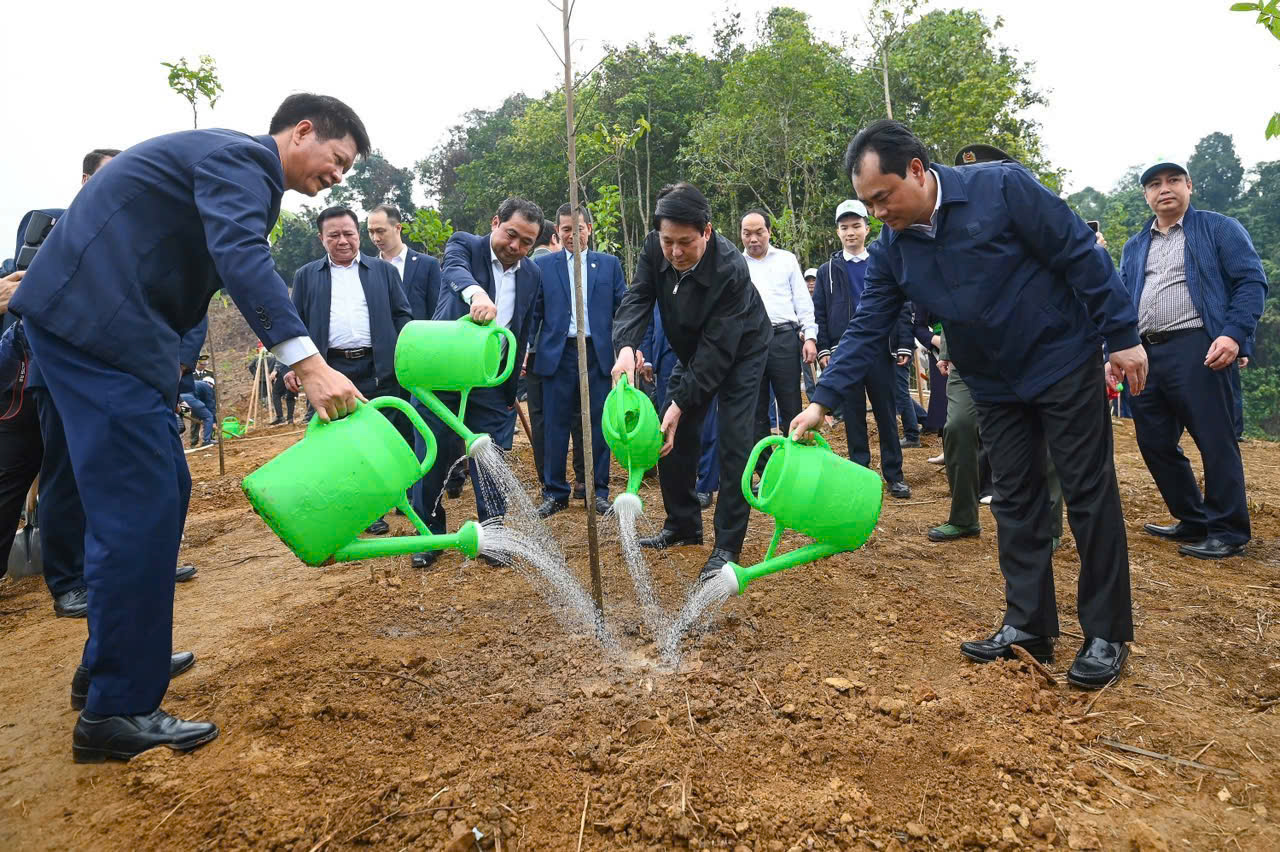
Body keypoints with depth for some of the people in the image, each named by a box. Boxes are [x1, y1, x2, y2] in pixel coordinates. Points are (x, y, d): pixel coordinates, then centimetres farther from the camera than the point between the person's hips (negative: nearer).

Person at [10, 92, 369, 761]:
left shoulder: (236, 164, 23)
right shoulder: (240, 157, -9)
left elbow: (233, 263, 26)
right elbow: (242, 257, -29)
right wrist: (307, 362, -40)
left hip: (101, 323, 10)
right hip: (94, 323, -10)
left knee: (161, 492, 14)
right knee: (138, 506, -10)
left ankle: (119, 656, 28)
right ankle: (116, 712, -2)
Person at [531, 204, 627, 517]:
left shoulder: (609, 263, 9)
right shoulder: (543, 265, 7)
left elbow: (623, 309, 7)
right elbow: (533, 312, 7)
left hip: (598, 353, 1)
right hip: (557, 354, 0)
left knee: (598, 424, 5)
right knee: (555, 426, 4)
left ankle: (598, 492, 16)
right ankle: (554, 493, 14)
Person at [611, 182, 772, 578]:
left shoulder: (731, 268, -35)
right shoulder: (654, 249, -19)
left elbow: (718, 348, -35)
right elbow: (637, 299, -23)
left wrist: (681, 403, -40)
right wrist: (626, 346, -45)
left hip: (740, 352, -6)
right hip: (692, 351, 6)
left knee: (733, 442, -12)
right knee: (673, 435, 6)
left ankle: (727, 546, -2)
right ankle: (683, 525, 23)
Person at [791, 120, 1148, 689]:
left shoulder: (1002, 188, -20)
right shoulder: (891, 249, -5)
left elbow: (1081, 255, -15)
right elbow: (866, 331, -4)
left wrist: (1122, 336, -14)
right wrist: (822, 401, -13)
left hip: (1064, 361, -5)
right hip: (994, 386, 5)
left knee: (1089, 494, 0)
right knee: (1014, 502, 7)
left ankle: (1107, 636, 10)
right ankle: (1028, 626, 17)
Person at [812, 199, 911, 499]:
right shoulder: (827, 271, 9)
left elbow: (902, 307, 4)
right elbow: (818, 314, 7)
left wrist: (904, 345, -4)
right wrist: (823, 349, -2)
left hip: (879, 351, -1)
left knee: (886, 415, 4)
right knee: (853, 416, 6)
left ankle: (894, 474, 12)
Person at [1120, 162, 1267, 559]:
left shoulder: (1220, 228, 5)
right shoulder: (1134, 247, 21)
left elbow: (1252, 281, -4)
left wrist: (1234, 334, -18)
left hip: (1196, 348, -6)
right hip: (1145, 353, 6)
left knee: (1215, 441, -4)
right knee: (1154, 443, 9)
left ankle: (1227, 532, 6)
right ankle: (1194, 521, 22)